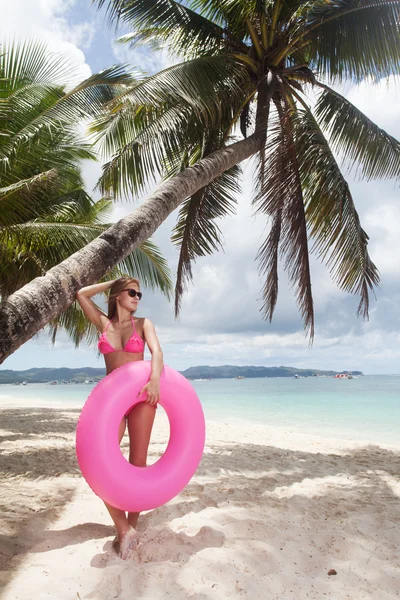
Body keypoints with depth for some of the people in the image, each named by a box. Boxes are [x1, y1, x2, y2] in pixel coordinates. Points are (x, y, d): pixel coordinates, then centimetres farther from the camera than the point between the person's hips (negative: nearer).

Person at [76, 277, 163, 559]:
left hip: (140, 396, -1)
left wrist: (155, 379, -31)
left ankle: (131, 524, 19)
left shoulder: (143, 324, 3)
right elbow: (82, 294, 4)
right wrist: (113, 282, 9)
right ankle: (123, 529, 3)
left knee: (138, 462, 3)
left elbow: (156, 351, -12)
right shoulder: (104, 323, 9)